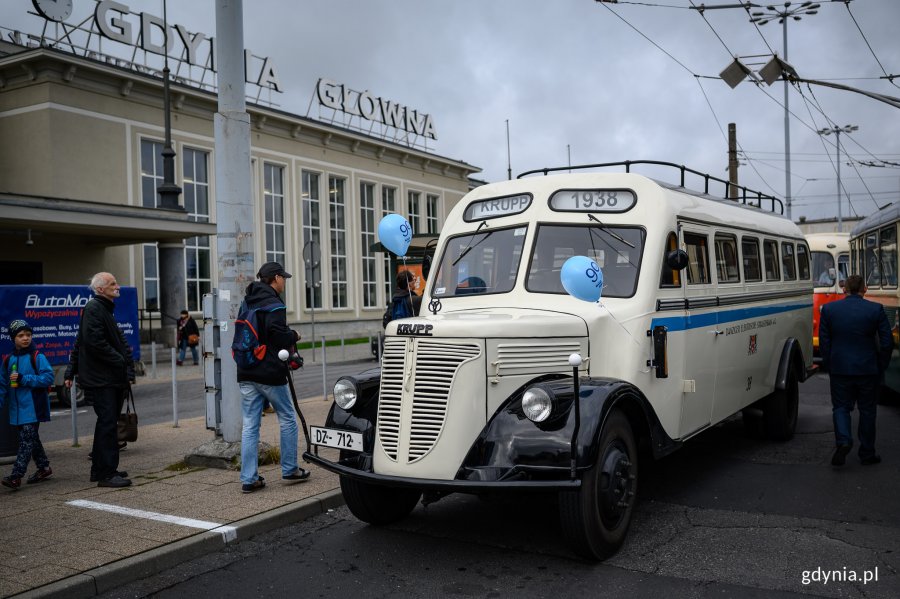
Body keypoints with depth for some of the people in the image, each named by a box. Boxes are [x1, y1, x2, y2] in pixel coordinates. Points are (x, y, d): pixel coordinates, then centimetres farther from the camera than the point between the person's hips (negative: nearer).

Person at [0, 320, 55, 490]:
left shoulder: (37, 357, -6)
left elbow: (48, 378, -14)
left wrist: (23, 379, -17)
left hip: (33, 407, -6)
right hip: (17, 410, 6)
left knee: (26, 440, -9)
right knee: (31, 439, 15)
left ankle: (16, 476, -11)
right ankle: (44, 468, 28)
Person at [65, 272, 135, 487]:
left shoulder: (105, 309, 20)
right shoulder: (93, 308, -12)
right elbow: (95, 342, -22)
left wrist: (71, 372, 23)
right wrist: (121, 362, -16)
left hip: (110, 379, 10)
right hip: (101, 379, -10)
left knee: (106, 423, 15)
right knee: (108, 424, -10)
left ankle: (100, 469, 24)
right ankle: (107, 473, -7)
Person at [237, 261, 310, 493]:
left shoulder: (247, 302, 13)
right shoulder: (274, 305, -13)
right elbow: (278, 337, -23)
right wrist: (294, 335, -1)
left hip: (246, 373, 7)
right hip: (270, 373, -7)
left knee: (250, 426, 7)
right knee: (287, 420, 11)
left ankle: (248, 478, 7)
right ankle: (290, 469, 19)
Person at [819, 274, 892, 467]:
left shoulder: (829, 309, -3)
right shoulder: (876, 309, -5)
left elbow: (824, 342, -1)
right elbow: (887, 342, -4)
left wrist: (829, 366, 8)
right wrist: (881, 367, 8)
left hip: (840, 369, 0)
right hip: (868, 369, 0)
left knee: (840, 407, 11)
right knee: (867, 410, 11)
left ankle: (843, 441, -12)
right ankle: (867, 454, 18)